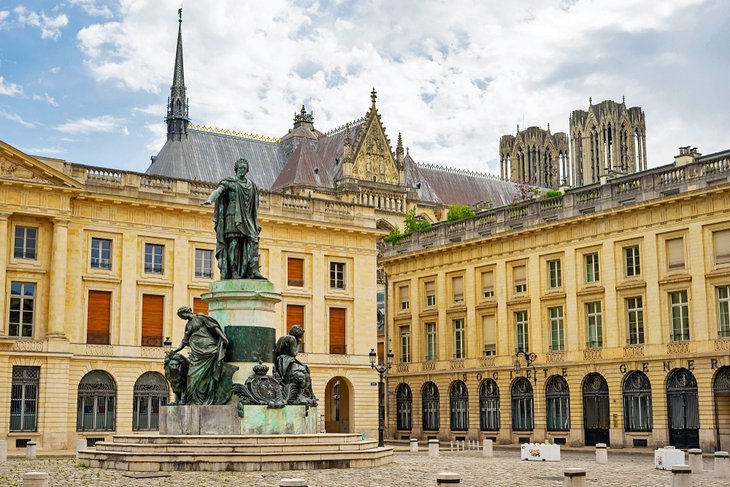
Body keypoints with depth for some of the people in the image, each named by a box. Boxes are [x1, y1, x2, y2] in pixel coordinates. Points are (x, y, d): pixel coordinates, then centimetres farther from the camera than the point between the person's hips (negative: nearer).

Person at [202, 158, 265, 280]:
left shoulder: (252, 186, 18)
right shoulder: (229, 182, 2)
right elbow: (217, 191, -16)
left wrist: (255, 224, 18)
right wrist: (209, 200, -37)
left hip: (247, 219, 5)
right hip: (233, 216, -5)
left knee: (253, 241, -9)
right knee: (233, 243, -11)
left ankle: (254, 271, -15)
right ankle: (233, 272, -14)